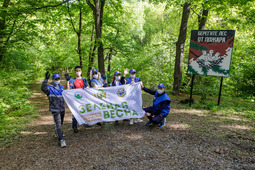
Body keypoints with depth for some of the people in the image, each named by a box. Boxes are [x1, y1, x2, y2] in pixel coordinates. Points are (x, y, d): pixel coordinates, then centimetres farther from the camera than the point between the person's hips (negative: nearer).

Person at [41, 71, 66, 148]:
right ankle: (62, 140, -10)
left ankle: (58, 133, 46)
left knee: (61, 123, 22)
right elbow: (43, 88, -32)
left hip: (62, 108, 7)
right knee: (58, 124, -11)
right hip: (55, 109, -6)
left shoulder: (61, 87, 11)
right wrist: (46, 79, -37)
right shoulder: (49, 87, -8)